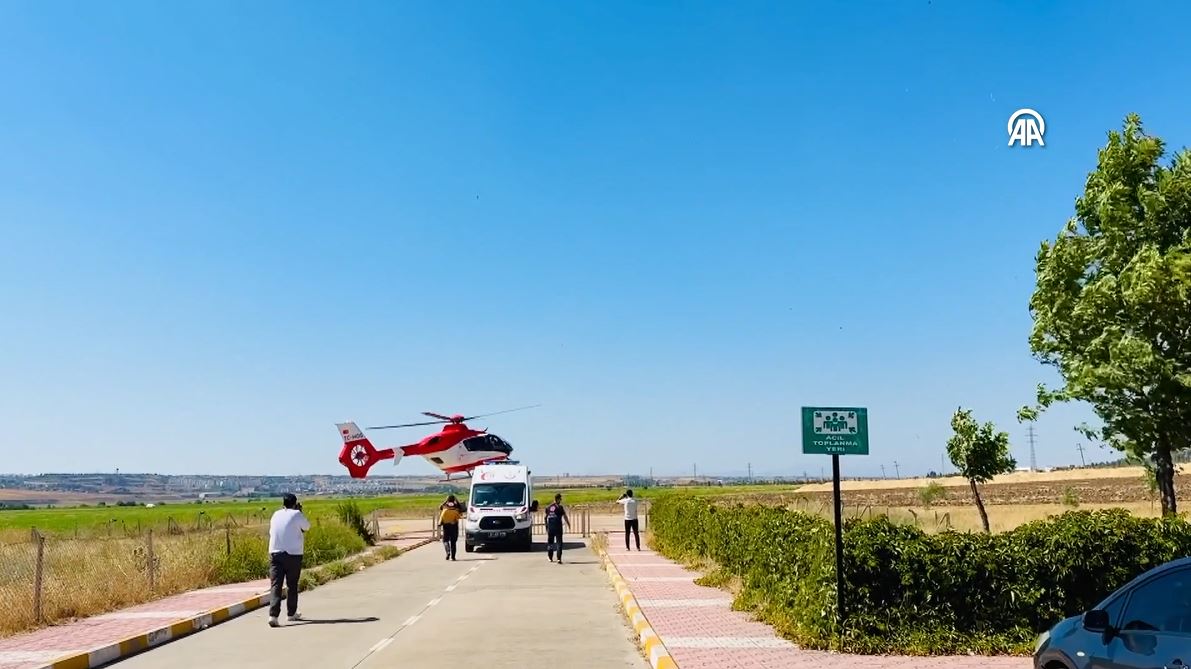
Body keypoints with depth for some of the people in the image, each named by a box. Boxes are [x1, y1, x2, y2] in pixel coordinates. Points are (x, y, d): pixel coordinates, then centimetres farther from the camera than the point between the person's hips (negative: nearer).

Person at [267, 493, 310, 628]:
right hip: (293, 554, -3)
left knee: (276, 585, -4)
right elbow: (306, 527, 8)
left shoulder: (276, 515, 9)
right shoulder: (297, 515, -5)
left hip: (274, 553, 3)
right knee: (292, 585, 12)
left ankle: (273, 615, -18)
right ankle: (291, 613, 23)